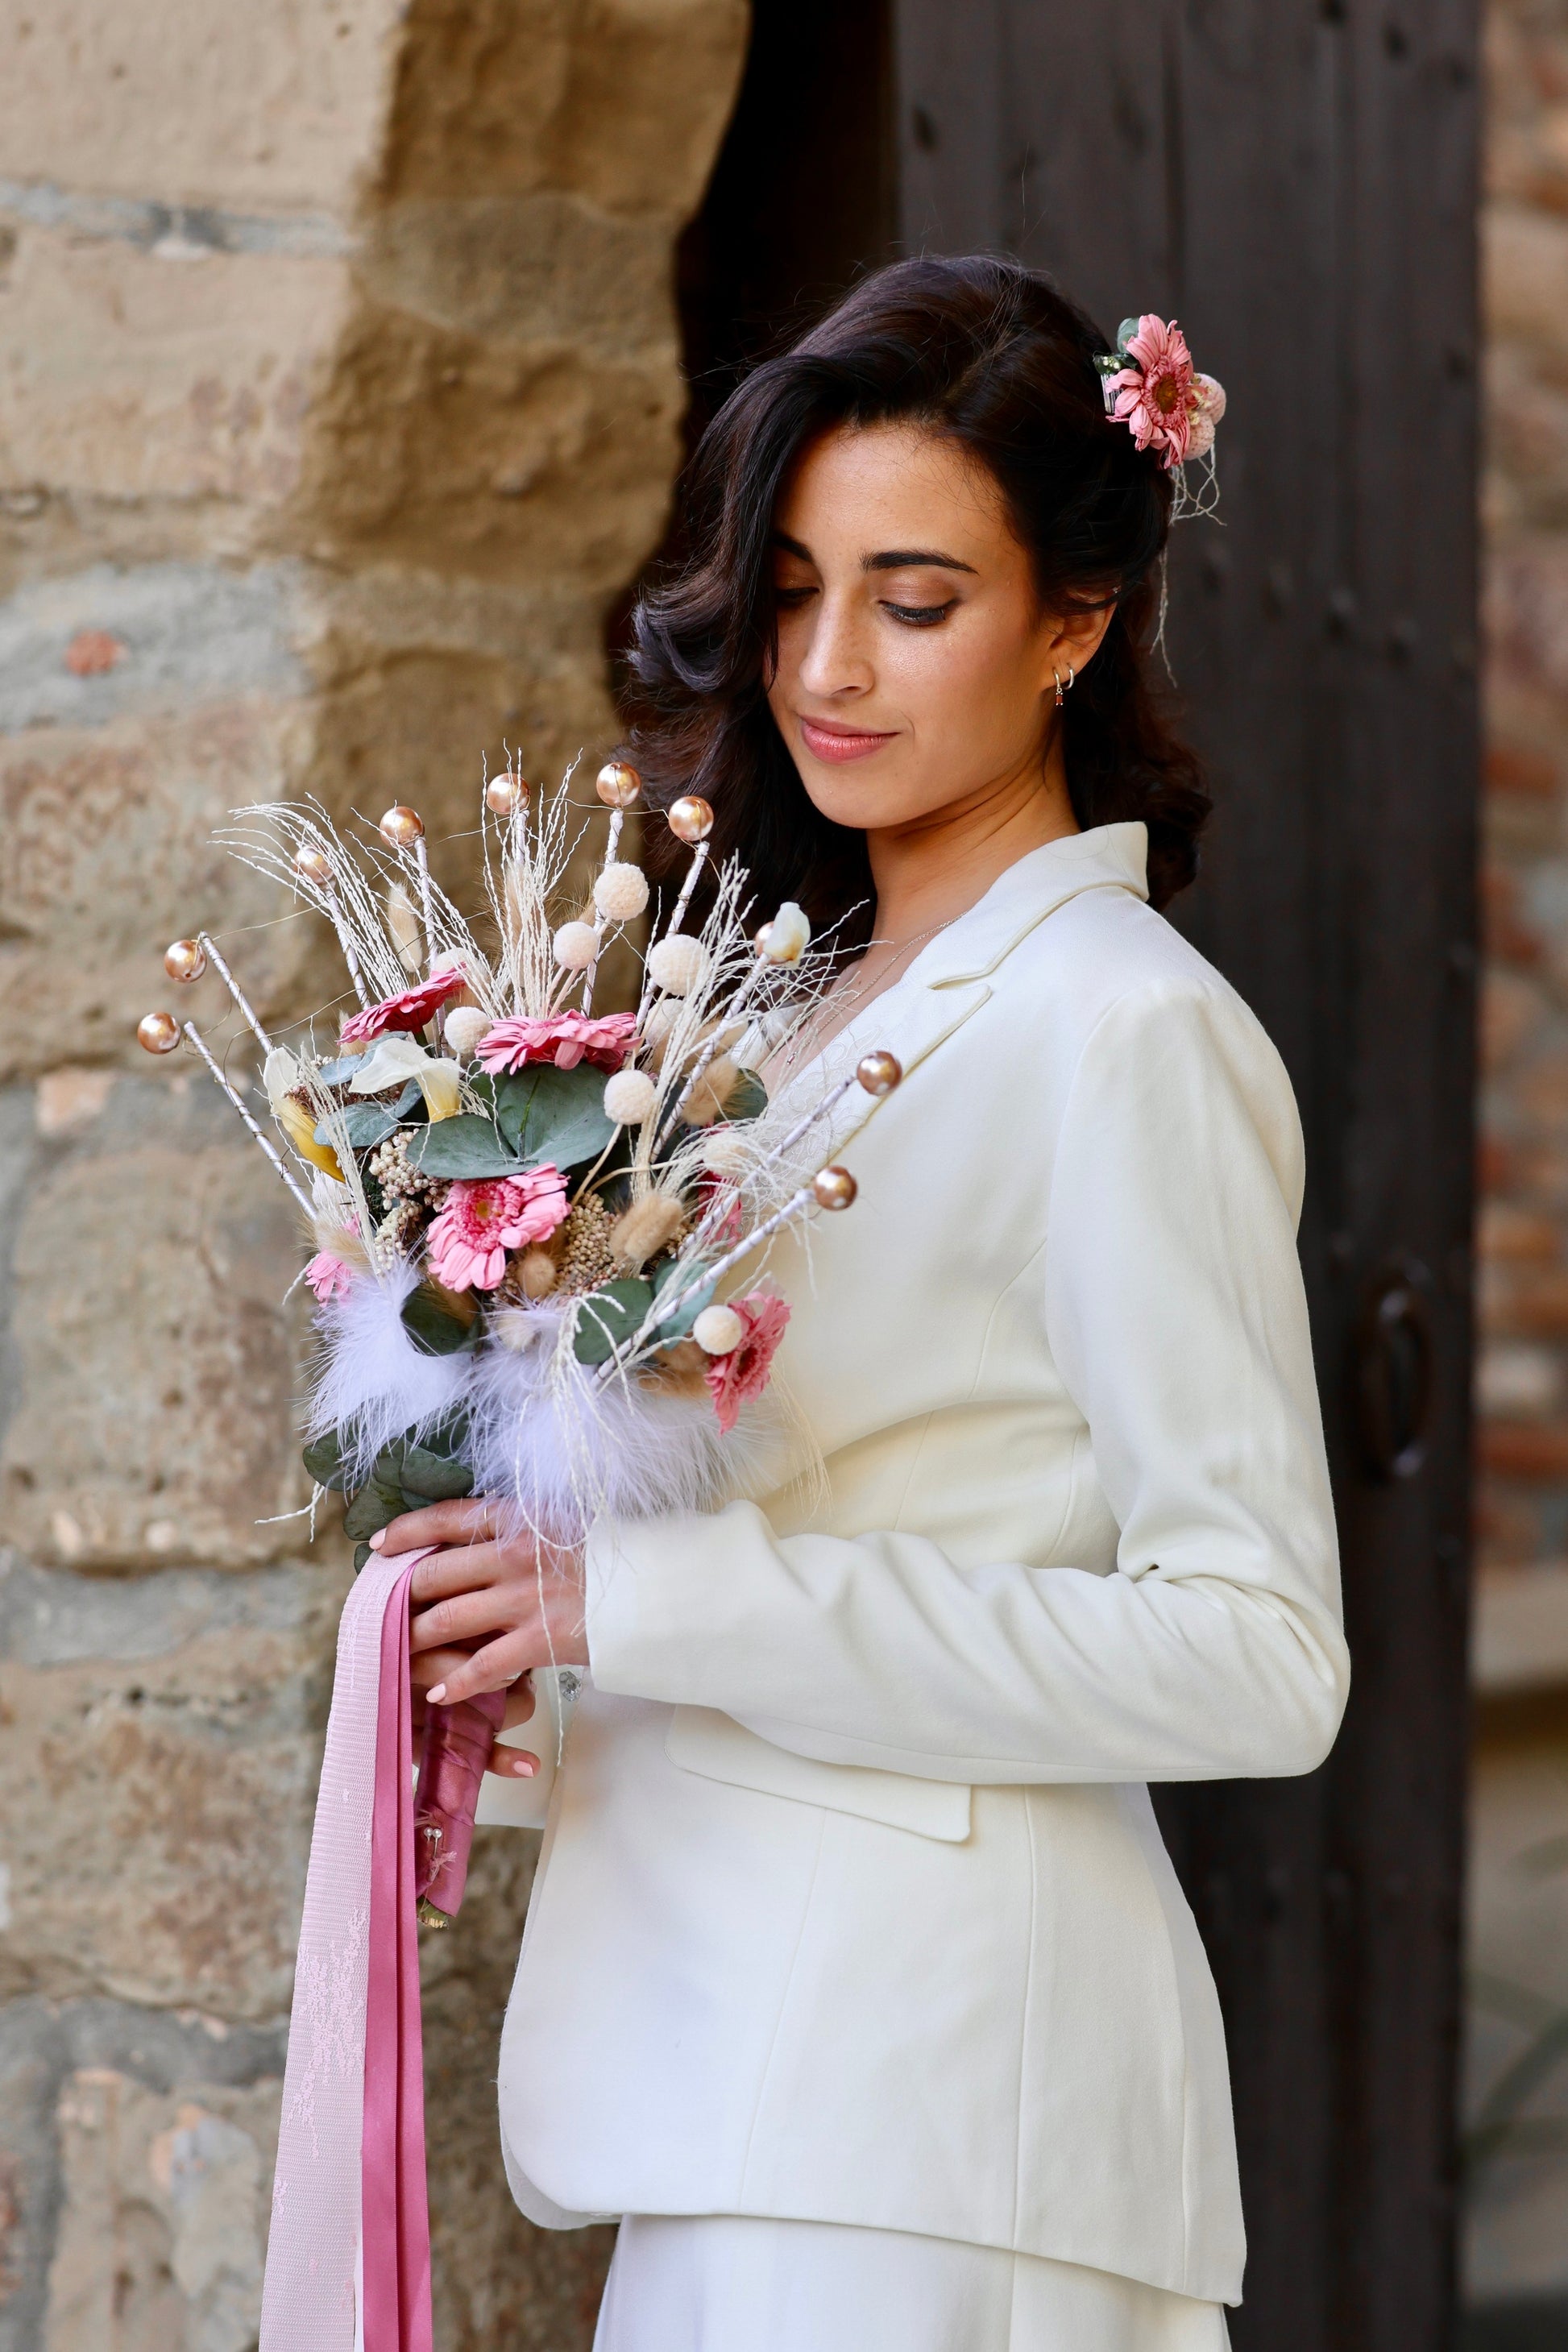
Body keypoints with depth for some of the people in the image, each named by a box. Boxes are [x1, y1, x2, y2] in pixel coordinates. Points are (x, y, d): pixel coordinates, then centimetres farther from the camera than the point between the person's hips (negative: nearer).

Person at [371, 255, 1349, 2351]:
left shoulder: (1125, 1031, -12)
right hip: (733, 2022, 8)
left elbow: (1257, 1660, -18)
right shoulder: (821, 1007, 12)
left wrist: (656, 1598, -19)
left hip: (933, 2037, -7)